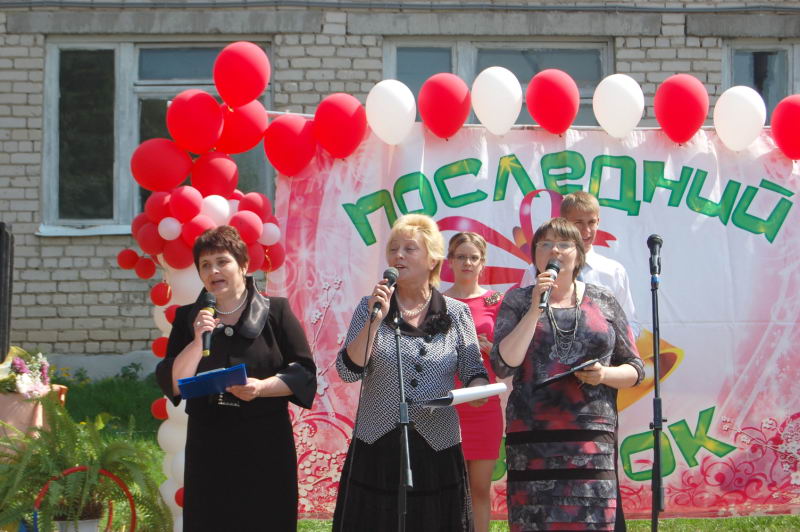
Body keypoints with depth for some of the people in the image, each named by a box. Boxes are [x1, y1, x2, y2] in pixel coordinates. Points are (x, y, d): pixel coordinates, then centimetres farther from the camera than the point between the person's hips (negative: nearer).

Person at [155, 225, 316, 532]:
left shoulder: (275, 311, 3)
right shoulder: (188, 319, 9)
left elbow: (304, 372, -1)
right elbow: (173, 384, 1)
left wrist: (262, 387, -17)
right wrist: (198, 340, -13)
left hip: (265, 444, -2)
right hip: (208, 446, 2)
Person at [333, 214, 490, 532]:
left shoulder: (456, 313, 6)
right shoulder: (370, 307, 5)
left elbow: (473, 371, 9)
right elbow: (348, 371, -4)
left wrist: (478, 389, -14)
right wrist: (375, 319, -14)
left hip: (436, 449, 0)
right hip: (376, 449, 0)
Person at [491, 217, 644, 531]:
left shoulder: (603, 301, 12)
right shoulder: (518, 301, 9)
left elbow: (634, 369, 14)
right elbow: (503, 365, -4)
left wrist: (605, 375, -7)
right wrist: (535, 309, -9)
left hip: (593, 434, 1)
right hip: (532, 439, -1)